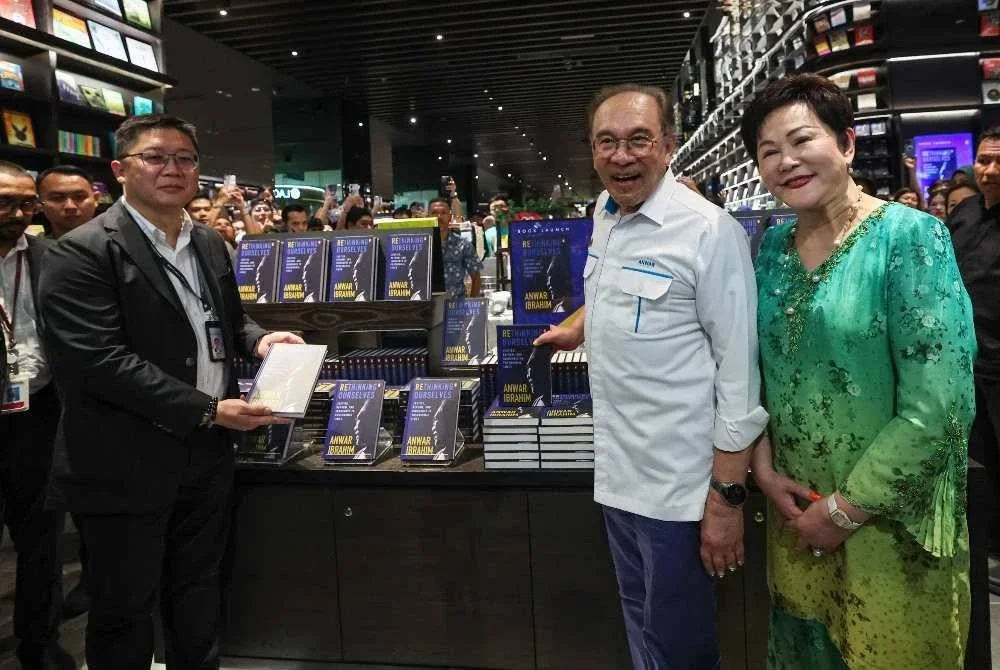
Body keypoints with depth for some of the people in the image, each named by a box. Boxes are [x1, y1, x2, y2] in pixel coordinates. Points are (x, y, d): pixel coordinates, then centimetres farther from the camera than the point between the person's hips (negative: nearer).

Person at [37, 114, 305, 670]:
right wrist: (207, 410, -23)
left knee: (199, 589, 23)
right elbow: (99, 361, -23)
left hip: (208, 455, 6)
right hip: (127, 464, -6)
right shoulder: (83, 253, -14)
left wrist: (257, 338, -2)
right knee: (125, 607, 13)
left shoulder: (211, 244, 9)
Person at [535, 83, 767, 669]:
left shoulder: (710, 232, -17)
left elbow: (740, 373, -17)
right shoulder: (605, 212, 6)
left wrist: (727, 497, -17)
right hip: (618, 471, 7)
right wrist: (578, 329, 37)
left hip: (680, 487, -7)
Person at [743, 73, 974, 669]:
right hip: (796, 510, 5)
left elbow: (938, 406, -21)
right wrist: (765, 469, -6)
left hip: (892, 522, -5)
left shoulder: (911, 236, -15)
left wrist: (848, 510, -17)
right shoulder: (773, 247, 2)